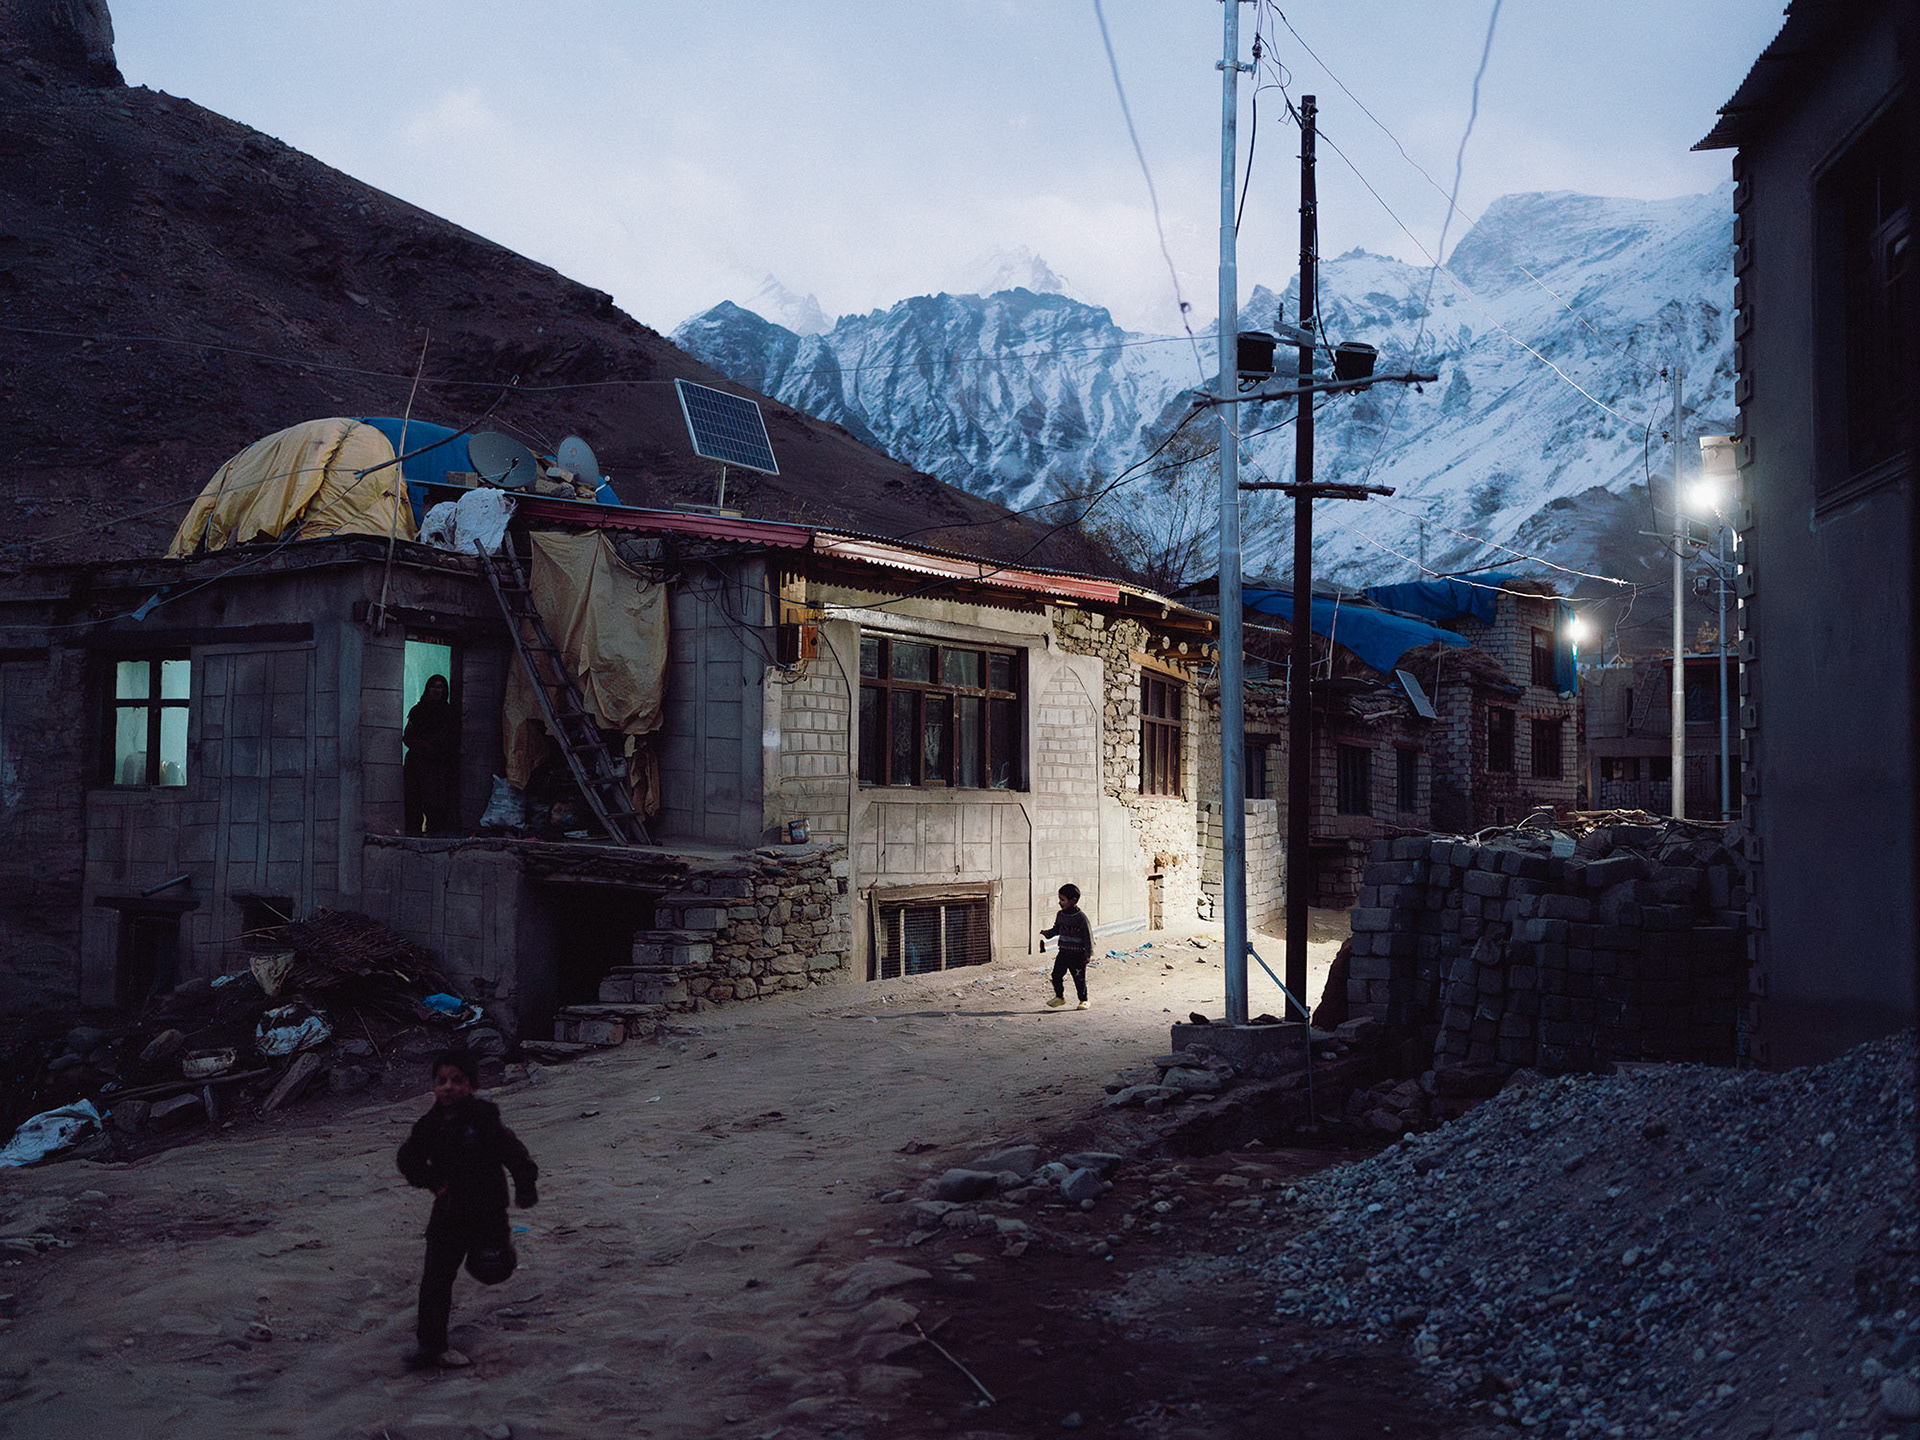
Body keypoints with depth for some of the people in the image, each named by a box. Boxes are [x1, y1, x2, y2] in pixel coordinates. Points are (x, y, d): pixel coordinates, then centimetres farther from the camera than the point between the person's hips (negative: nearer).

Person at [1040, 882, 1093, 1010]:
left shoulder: (1081, 917, -13)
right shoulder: (1060, 915, 6)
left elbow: (1088, 935, -11)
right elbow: (1057, 929, 21)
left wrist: (1088, 953, -14)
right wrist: (1047, 933, 2)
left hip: (1077, 955, -6)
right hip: (1063, 952, 6)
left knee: (1079, 978, 3)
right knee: (1057, 975, 1)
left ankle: (1083, 1000, 19)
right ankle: (1059, 997, 19)